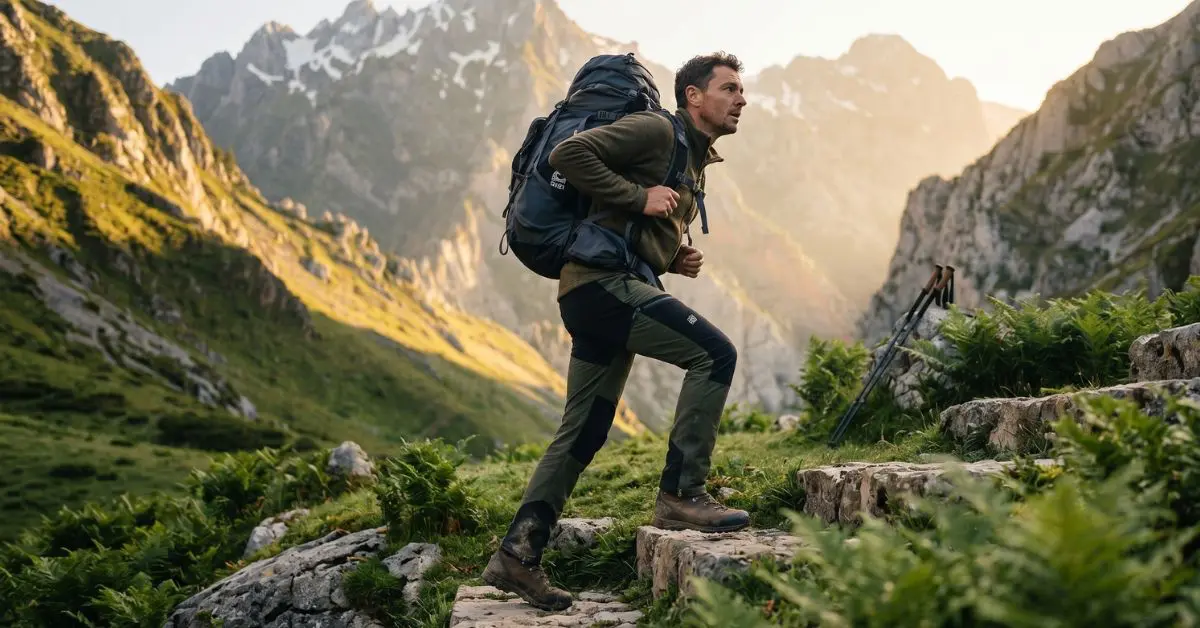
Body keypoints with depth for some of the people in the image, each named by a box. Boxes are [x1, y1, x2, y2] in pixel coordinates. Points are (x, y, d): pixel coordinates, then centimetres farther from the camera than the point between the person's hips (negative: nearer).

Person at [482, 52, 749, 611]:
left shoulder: (693, 160, 26)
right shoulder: (656, 130, -4)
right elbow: (568, 154, -14)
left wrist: (675, 259, 12)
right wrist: (638, 197, -15)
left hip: (616, 289, 10)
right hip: (602, 281, -10)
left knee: (583, 432, 9)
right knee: (714, 352, -18)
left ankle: (517, 555, 12)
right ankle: (681, 495, -12)